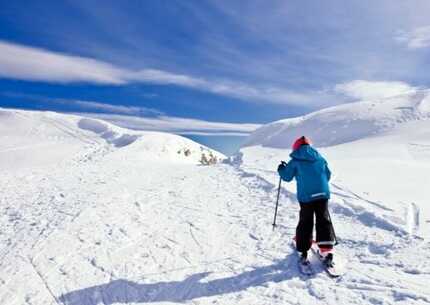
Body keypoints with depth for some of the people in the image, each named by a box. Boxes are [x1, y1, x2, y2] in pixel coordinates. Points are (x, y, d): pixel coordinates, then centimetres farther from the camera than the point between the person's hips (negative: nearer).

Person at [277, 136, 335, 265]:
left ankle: (303, 250, 13)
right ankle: (326, 250, 10)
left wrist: (281, 169, 23)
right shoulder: (320, 158, 12)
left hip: (306, 196, -3)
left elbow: (286, 176, 4)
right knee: (324, 220, 11)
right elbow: (328, 175, 19)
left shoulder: (295, 161, -1)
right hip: (323, 194, 3)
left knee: (305, 222, 8)